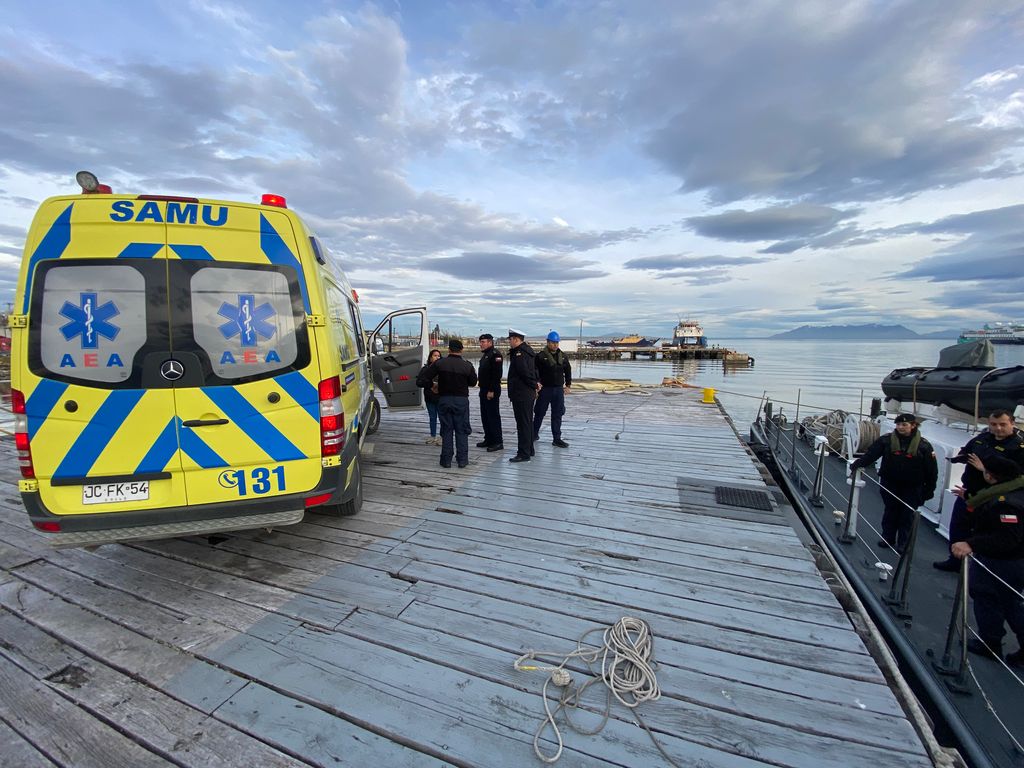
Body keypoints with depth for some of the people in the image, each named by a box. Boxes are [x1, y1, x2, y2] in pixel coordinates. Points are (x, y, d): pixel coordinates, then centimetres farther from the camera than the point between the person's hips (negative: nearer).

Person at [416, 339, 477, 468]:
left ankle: (446, 460, 13)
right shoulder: (467, 366, -7)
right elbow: (473, 383, 5)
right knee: (461, 431, 9)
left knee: (446, 430, 10)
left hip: (444, 400, 1)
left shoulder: (439, 363, -6)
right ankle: (462, 460, 11)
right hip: (461, 400, 0)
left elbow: (421, 380, -7)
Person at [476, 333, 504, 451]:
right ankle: (488, 439, 23)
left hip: (492, 391, -10)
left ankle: (498, 442, -1)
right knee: (485, 416, 14)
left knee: (493, 416, -7)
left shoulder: (495, 354, -14)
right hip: (484, 390, 10)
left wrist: (491, 391, -23)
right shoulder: (485, 355, 18)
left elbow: (496, 374, -21)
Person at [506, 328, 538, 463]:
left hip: (521, 395, -10)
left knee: (523, 424, -5)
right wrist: (535, 384, 11)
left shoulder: (519, 354, -18)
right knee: (527, 422, 18)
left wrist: (534, 385, -8)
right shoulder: (527, 351, 14)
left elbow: (526, 372, -22)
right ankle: (529, 450, 29)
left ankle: (524, 454, 1)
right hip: (528, 394, 11)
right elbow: (534, 370, 19)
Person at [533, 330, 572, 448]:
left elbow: (568, 371, 14)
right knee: (539, 413, 9)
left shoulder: (563, 356, 8)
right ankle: (534, 433, 27)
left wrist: (568, 385, 9)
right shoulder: (541, 356, -8)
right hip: (545, 389, -4)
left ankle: (557, 439, 12)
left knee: (557, 415, 6)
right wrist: (536, 384, -19)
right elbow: (535, 371, -11)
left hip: (559, 389, 4)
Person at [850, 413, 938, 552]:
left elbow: (931, 470, -4)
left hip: (912, 488, -1)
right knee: (890, 512, 13)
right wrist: (857, 464, -25)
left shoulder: (924, 445, -8)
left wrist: (929, 490, -4)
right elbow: (871, 454, -10)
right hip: (890, 484, 1)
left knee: (907, 515, 7)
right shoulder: (887, 440, -6)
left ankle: (903, 544, 20)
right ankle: (887, 538, 26)